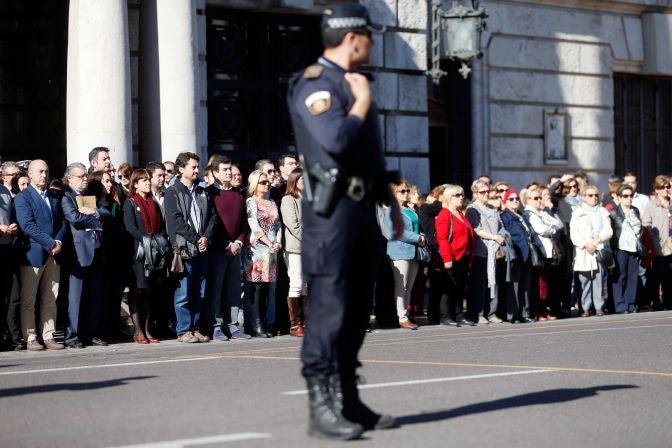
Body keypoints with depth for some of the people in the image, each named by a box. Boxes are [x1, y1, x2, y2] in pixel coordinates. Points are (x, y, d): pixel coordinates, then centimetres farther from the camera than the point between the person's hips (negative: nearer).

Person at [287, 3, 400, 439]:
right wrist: (362, 103, -11)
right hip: (333, 210, -10)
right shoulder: (315, 83, -11)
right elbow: (335, 140, -27)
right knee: (329, 311, -9)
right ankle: (322, 409, -8)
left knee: (357, 312, 11)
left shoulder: (352, 84, 20)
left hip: (362, 210, 10)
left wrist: (391, 202, 26)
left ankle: (348, 401, 18)